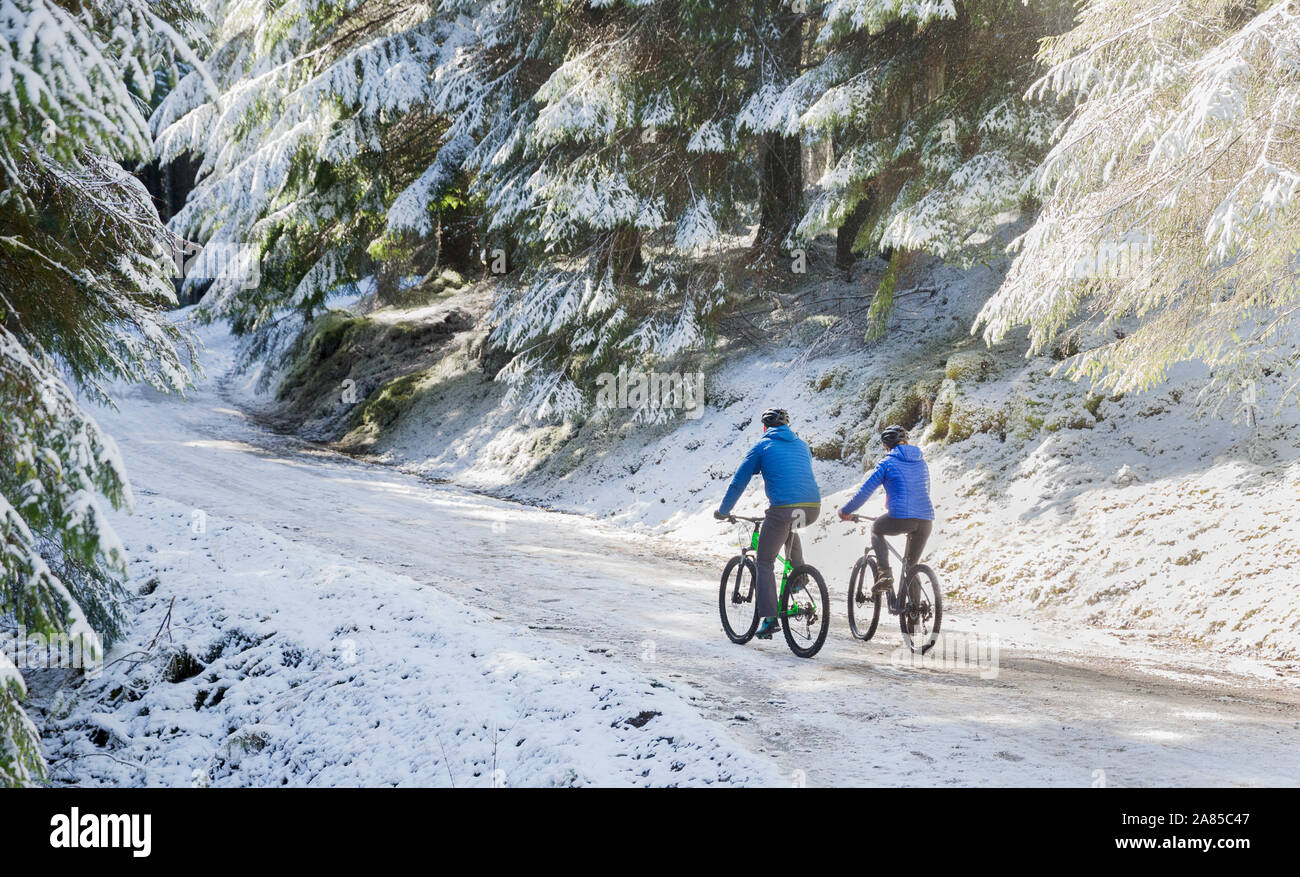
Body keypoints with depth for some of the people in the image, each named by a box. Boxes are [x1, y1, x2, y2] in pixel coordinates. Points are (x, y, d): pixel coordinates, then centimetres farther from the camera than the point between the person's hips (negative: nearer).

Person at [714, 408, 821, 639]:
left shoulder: (762, 446, 11)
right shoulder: (802, 445, 25)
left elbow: (739, 483, 13)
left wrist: (723, 511, 26)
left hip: (783, 509, -5)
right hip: (812, 507, 5)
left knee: (765, 562, 8)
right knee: (790, 525, 40)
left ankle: (769, 618, -2)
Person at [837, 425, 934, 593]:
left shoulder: (887, 462, 4)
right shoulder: (921, 462, 21)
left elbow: (865, 491, 5)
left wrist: (846, 511, 19)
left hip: (900, 518, -5)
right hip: (926, 521, 5)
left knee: (876, 530, 27)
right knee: (912, 566, 25)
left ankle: (884, 573, 7)